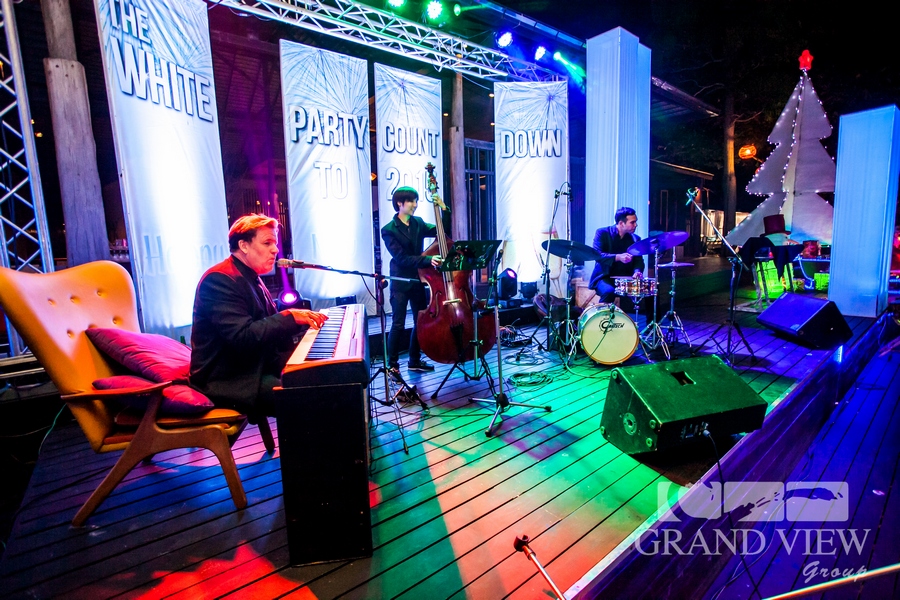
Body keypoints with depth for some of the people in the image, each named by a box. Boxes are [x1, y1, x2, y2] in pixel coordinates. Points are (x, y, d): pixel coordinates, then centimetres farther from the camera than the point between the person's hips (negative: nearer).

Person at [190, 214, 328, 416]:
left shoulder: (251, 278, 15)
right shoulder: (220, 279, -16)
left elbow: (269, 326, 13)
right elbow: (242, 338, -27)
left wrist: (303, 319, -3)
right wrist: (289, 316, -25)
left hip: (256, 367, 10)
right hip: (228, 381, -10)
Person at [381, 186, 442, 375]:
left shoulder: (418, 223, 8)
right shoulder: (389, 230, -10)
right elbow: (401, 257, -18)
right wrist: (427, 260, -28)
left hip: (418, 280, 6)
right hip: (400, 283, -6)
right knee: (398, 325, -2)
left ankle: (415, 361, 26)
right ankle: (392, 364, 11)